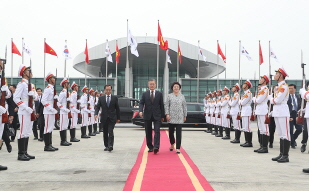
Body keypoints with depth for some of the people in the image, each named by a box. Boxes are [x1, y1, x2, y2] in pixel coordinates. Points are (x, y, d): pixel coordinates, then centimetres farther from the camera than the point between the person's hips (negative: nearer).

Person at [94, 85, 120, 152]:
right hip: (104, 118, 2)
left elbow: (117, 108, 7)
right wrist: (96, 114, -17)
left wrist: (118, 118, 6)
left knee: (110, 132, -14)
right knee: (105, 133, 8)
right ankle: (106, 146, 19)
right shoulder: (101, 98, 7)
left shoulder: (115, 98, 4)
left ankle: (110, 146, -17)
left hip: (112, 118, -2)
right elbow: (97, 107, 3)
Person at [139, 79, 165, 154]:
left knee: (157, 131, -12)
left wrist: (162, 116, 6)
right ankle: (150, 147, 16)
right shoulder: (145, 94, 7)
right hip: (147, 115, 1)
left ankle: (156, 147, -17)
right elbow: (141, 103, 2)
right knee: (148, 132, 6)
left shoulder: (159, 94, 6)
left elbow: (161, 105, 7)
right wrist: (141, 111, -18)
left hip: (157, 115, -1)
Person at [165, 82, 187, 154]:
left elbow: (184, 106, 12)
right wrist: (167, 114, -8)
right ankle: (172, 144, 33)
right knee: (171, 132, 7)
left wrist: (185, 116, 9)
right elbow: (166, 105, 2)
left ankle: (178, 148, -2)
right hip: (171, 117, 0)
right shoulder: (169, 96, 5)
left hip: (179, 118, 0)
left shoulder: (182, 96, 9)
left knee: (179, 133, -4)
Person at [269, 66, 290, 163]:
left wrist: (270, 98, -1)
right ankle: (281, 154, 18)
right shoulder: (278, 86, 17)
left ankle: (286, 156, -2)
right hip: (277, 113, 9)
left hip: (283, 113, -9)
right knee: (281, 134, 12)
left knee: (285, 134, -5)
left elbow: (278, 100, -19)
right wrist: (272, 112, 14)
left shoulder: (284, 86, -11)